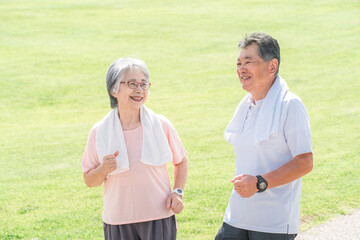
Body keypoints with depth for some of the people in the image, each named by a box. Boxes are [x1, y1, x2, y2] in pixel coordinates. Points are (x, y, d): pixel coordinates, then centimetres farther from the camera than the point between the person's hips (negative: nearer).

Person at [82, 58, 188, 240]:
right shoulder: (100, 132, -3)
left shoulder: (161, 125, -2)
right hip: (118, 223, 0)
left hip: (159, 220, 0)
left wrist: (178, 192, 1)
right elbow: (89, 180, 4)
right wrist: (103, 170, -16)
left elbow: (181, 160, 14)